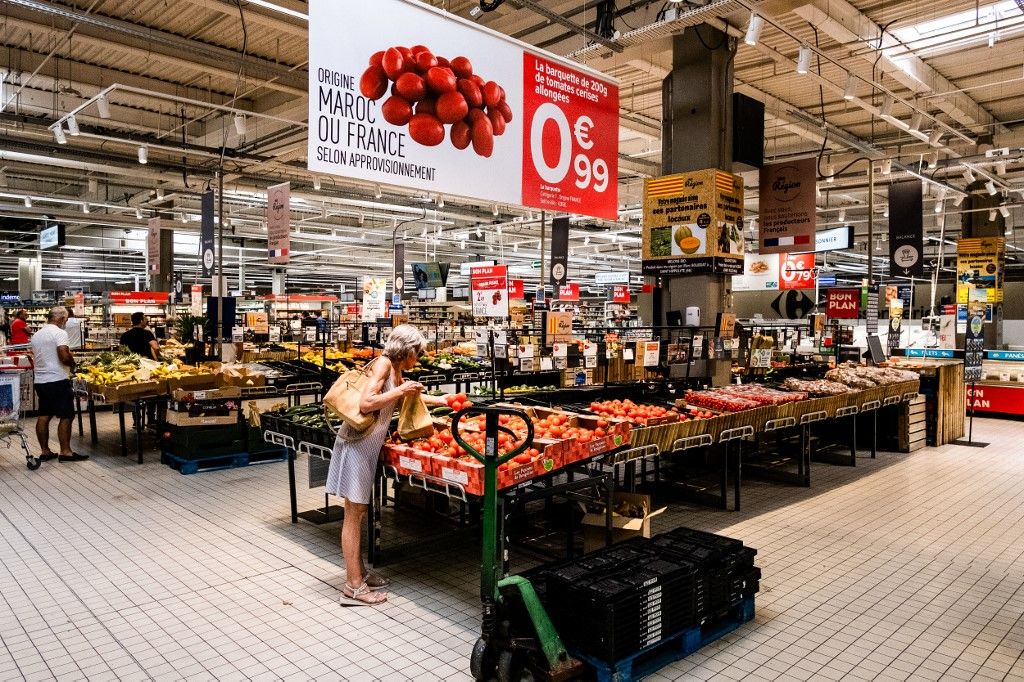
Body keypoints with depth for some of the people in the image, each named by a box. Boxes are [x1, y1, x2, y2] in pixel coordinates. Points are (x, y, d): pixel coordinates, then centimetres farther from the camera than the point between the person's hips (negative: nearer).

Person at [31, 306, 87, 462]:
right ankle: (65, 452, -4)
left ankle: (45, 451, 15)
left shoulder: (36, 335, 14)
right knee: (66, 417, -4)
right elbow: (64, 357, -22)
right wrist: (73, 363, -2)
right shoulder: (59, 333, -12)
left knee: (43, 416, 10)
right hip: (57, 380, -8)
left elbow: (36, 358, 23)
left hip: (40, 381, 9)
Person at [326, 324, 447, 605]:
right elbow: (365, 404, -25)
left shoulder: (396, 370, 14)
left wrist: (442, 400, 41)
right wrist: (400, 391, -19)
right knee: (354, 514, -4)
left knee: (359, 511, 16)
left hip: (369, 445, 9)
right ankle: (354, 586, 2)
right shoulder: (383, 364, -13)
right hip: (358, 443, -9)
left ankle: (358, 572, 27)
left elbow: (410, 396, 35)